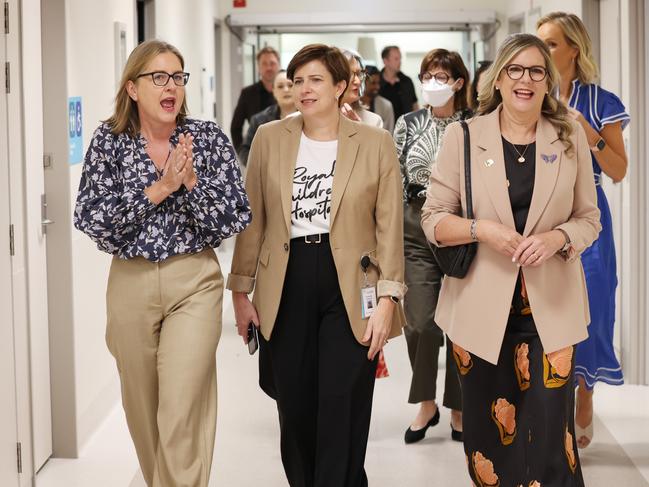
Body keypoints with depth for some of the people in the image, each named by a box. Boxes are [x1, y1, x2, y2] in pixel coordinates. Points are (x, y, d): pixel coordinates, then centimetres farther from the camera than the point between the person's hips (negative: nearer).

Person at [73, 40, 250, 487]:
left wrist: (191, 181, -21)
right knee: (141, 408, 16)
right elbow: (90, 219, -11)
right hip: (131, 283, 2)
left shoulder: (209, 138, -3)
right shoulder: (109, 140, -2)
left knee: (180, 418, -10)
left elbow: (236, 217, -6)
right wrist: (158, 190, -19)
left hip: (194, 282, -2)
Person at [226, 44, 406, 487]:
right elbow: (252, 220, 9)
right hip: (286, 289, 2)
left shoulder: (376, 143, 1)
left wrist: (388, 299, -7)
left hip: (349, 291, -2)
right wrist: (241, 291, 6)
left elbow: (390, 228, 0)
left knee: (342, 414, -3)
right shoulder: (269, 139, 6)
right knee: (295, 411, 7)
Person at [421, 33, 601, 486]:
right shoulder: (462, 136, 0)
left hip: (550, 307, 0)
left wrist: (556, 238, -14)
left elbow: (589, 219, 7)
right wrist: (481, 229, -17)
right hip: (481, 306, 0)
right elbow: (433, 218, 1)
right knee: (489, 430, 8)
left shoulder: (570, 137, 3)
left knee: (548, 434, -4)